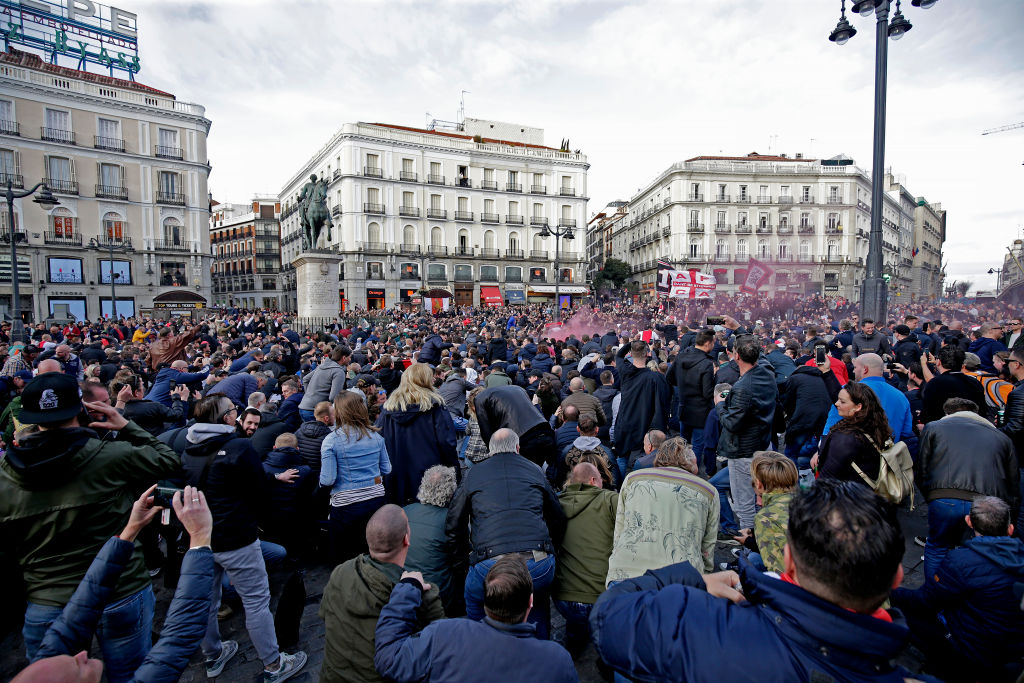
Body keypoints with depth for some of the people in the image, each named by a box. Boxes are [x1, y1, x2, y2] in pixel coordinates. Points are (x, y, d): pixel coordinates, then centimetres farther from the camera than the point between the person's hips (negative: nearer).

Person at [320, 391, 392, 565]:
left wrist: (322, 478, 8)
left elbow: (328, 480, -13)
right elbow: (386, 469, 6)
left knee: (342, 559, 13)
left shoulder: (331, 440, -11)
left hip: (346, 505, -3)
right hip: (376, 500, 4)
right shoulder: (376, 436, 0)